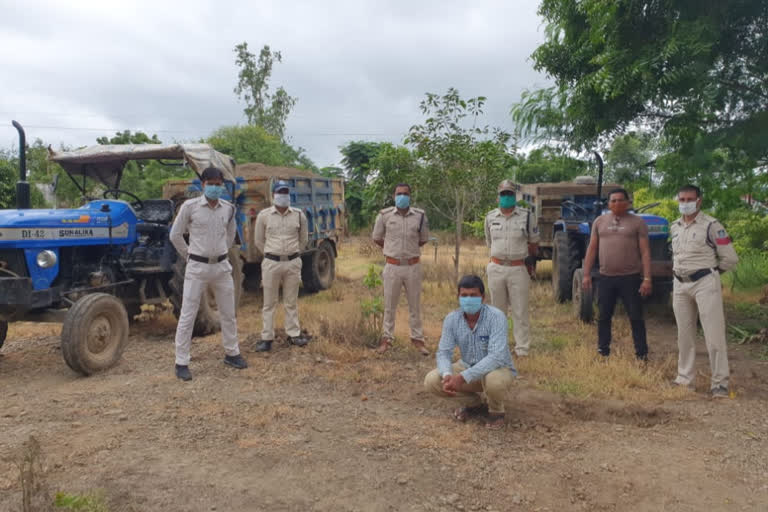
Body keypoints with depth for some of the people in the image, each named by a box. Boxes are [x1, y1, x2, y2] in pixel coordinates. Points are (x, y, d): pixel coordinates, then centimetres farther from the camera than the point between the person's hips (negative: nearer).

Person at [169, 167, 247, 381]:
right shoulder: (190, 206, -7)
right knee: (187, 316, -1)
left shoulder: (228, 208, 3)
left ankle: (232, 354, 30)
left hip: (222, 267, 4)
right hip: (197, 267, -4)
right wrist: (188, 256, 6)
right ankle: (181, 363, 9)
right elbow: (175, 235, 1)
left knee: (228, 314, 13)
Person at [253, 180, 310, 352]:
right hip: (271, 263, -1)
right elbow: (258, 241, 9)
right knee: (269, 303, 5)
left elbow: (303, 239, 14)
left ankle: (293, 334, 22)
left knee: (291, 302, 11)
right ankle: (267, 338, 11)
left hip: (293, 263, 1)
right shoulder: (264, 215, -2)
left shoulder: (299, 215, 2)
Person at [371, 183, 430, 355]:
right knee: (389, 305, 9)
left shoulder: (420, 216, -1)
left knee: (415, 305, 10)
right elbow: (377, 238, 10)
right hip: (393, 266, -1)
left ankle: (417, 339, 20)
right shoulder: (384, 215, -3)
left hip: (413, 266, 1)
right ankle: (387, 338, 20)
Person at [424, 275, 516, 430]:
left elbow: (496, 357, -35)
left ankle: (496, 411, -2)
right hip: (468, 367, 5)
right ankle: (474, 404, 10)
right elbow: (443, 352, -11)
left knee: (493, 381, -40)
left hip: (498, 369, -4)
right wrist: (447, 375, -34)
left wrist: (462, 378, -42)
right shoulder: (451, 319, -13)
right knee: (431, 381, -16)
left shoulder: (496, 317, -27)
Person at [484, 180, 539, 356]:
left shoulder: (527, 216, -2)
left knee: (520, 311, 1)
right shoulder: (490, 217, 5)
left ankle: (522, 348, 10)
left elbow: (534, 242, 9)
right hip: (496, 268, 3)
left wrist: (529, 259, 9)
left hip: (519, 269, -3)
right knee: (497, 310, 13)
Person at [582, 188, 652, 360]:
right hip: (606, 277, 3)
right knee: (603, 317, 10)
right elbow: (592, 249, 9)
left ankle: (642, 354, 14)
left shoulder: (637, 222, 1)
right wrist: (586, 274, 5)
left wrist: (647, 278, -10)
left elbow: (645, 252, -3)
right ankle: (603, 351, 23)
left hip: (630, 277, -3)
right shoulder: (600, 221, 9)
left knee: (636, 317, 3)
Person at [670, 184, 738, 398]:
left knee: (714, 334, -5)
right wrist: (681, 272, 14)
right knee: (684, 335, 11)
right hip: (680, 285, 6)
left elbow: (730, 258, -6)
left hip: (705, 284, -6)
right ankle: (685, 379, 21)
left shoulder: (711, 225, -8)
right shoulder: (674, 228, 11)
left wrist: (708, 271, 3)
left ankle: (719, 383, 3)